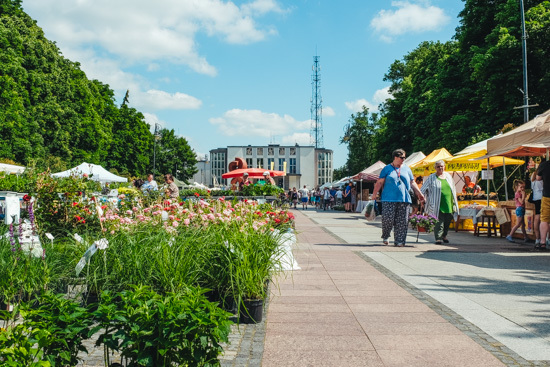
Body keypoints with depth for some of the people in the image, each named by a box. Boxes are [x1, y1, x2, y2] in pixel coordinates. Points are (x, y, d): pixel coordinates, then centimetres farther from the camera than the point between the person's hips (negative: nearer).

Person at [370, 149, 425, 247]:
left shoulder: (406, 169, 16)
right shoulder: (387, 168, 6)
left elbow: (412, 182, 18)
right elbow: (380, 182, 2)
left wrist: (419, 193, 9)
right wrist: (374, 194, -5)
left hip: (404, 199, 3)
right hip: (389, 199, -3)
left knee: (402, 222, 0)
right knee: (388, 219, -9)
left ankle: (399, 241, 6)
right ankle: (385, 237, 14)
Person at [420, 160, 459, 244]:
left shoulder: (448, 176, 14)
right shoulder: (431, 178, 0)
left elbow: (453, 189, 23)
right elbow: (423, 189, -1)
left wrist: (454, 201, 23)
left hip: (449, 204, 5)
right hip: (438, 205, -5)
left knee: (447, 221, 9)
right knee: (439, 221, -8)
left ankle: (444, 236, 26)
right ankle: (438, 238, -3)